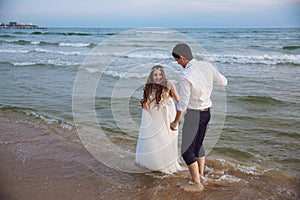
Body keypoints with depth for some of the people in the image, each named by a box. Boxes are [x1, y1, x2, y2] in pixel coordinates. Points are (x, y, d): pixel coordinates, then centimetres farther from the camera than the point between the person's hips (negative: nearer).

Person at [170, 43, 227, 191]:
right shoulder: (207, 66, -4)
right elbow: (223, 82, 10)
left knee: (187, 151, 5)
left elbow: (183, 103, -20)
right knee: (198, 144, 25)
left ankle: (197, 183, 13)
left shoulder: (186, 75, -24)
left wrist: (175, 122, -7)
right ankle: (201, 175, 40)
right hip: (207, 112, 8)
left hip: (194, 114, -8)